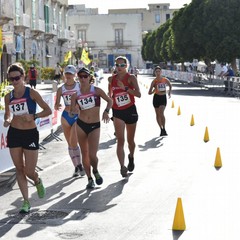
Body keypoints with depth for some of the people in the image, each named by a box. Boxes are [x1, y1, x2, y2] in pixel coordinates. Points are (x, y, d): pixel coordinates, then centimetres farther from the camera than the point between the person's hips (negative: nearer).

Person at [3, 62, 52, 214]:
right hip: (14, 134, 4)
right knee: (19, 169, 6)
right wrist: (7, 121, -4)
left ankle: (38, 182, 33)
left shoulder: (31, 93, -7)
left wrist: (33, 116, -21)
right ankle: (26, 202, 16)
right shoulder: (9, 97, 5)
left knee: (29, 171, -4)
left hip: (30, 134, -4)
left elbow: (48, 110, -7)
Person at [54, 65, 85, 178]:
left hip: (78, 116, -4)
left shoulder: (80, 87, -4)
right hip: (66, 116, 4)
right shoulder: (61, 89, 3)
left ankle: (80, 165, 2)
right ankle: (76, 167, 19)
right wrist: (57, 106, -22)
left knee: (73, 142, -15)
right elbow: (56, 105, -1)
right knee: (70, 144, 9)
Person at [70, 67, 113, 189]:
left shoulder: (96, 90, -5)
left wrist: (106, 111, -14)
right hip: (81, 125, 2)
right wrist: (72, 112, -19)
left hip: (94, 126, -2)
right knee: (84, 153, 9)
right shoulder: (76, 95, 1)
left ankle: (95, 171, 21)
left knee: (92, 155, -12)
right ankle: (90, 179, 25)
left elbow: (110, 101, 3)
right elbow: (72, 111, 4)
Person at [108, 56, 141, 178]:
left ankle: (131, 157, 43)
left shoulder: (131, 78, -6)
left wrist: (125, 88, -27)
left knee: (130, 140, 14)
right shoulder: (111, 79, 4)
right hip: (117, 112, 1)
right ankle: (122, 166, -18)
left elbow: (138, 94, -18)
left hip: (130, 111, -1)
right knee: (120, 140, -13)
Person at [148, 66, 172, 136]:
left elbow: (170, 85, 20)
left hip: (163, 97, -1)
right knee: (158, 114, 8)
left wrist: (169, 92, 11)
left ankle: (164, 128, -5)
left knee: (161, 113, -18)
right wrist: (154, 90, -24)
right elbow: (149, 93, -7)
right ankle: (161, 129, 22)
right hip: (156, 98, 1)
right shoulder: (154, 81, -6)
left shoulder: (165, 80, -3)